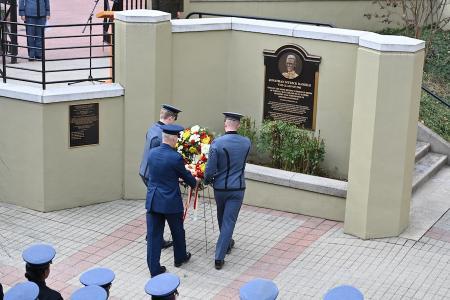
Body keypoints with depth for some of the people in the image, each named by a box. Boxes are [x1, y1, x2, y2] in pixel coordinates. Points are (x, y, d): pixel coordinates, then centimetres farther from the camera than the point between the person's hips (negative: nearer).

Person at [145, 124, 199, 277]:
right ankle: (180, 257, 41)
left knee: (153, 234, 7)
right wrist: (195, 182, 21)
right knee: (177, 231, 20)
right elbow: (186, 175, -2)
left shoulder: (151, 153, -1)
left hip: (152, 201, 4)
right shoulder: (175, 157, -18)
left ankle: (154, 268, 10)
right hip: (171, 202, -4)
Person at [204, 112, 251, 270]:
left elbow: (210, 170, -16)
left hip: (220, 187, -1)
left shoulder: (217, 143, -17)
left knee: (222, 219, 22)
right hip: (237, 188, 1)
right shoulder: (246, 142, -4)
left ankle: (227, 244, 45)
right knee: (229, 221, 3)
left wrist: (207, 180, 6)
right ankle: (219, 257, -1)